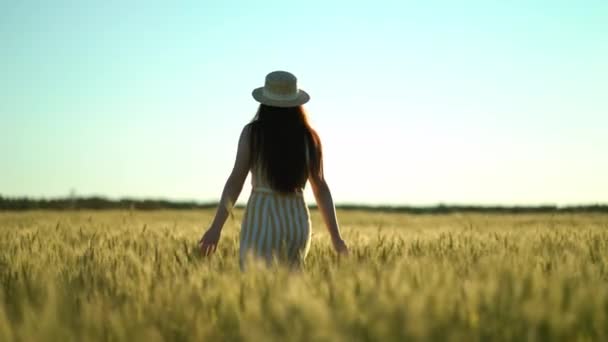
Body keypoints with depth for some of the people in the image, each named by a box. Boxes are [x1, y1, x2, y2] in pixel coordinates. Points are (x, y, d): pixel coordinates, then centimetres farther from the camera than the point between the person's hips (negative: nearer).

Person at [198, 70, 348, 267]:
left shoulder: (252, 132, -2)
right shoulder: (309, 138, 6)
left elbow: (236, 180, -8)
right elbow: (321, 189, 6)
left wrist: (216, 227, -7)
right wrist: (336, 236, 11)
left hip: (261, 222, -4)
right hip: (298, 223, 4)